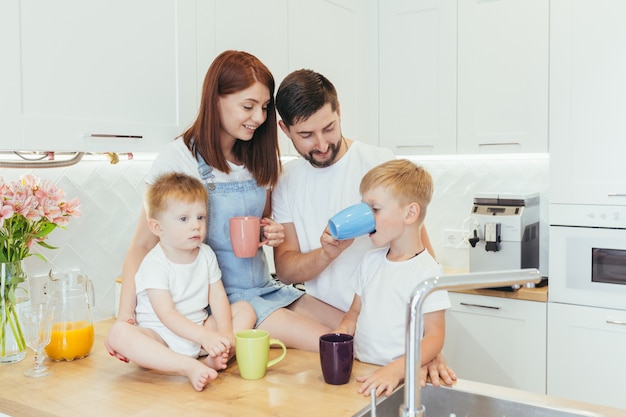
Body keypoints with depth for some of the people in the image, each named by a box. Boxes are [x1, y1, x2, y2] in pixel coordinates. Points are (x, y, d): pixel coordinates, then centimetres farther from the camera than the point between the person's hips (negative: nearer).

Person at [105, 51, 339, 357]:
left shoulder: (259, 159, 9)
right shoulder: (178, 159, -10)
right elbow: (143, 243, -10)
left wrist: (274, 233, -2)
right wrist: (126, 315, -20)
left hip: (263, 288, 7)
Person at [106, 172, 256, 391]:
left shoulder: (206, 254, 2)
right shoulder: (154, 264, -16)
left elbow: (218, 297, -2)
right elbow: (166, 315, -22)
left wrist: (225, 333, -20)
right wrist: (205, 336, -31)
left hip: (201, 329, 5)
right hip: (162, 337, -5)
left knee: (246, 309, -5)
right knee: (119, 332, -32)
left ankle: (213, 360, -27)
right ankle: (189, 367, -40)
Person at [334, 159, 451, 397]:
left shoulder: (427, 270, -8)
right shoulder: (371, 261, 11)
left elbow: (434, 337, -8)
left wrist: (395, 370, -21)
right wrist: (340, 333, 0)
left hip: (400, 377, -4)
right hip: (360, 371, 5)